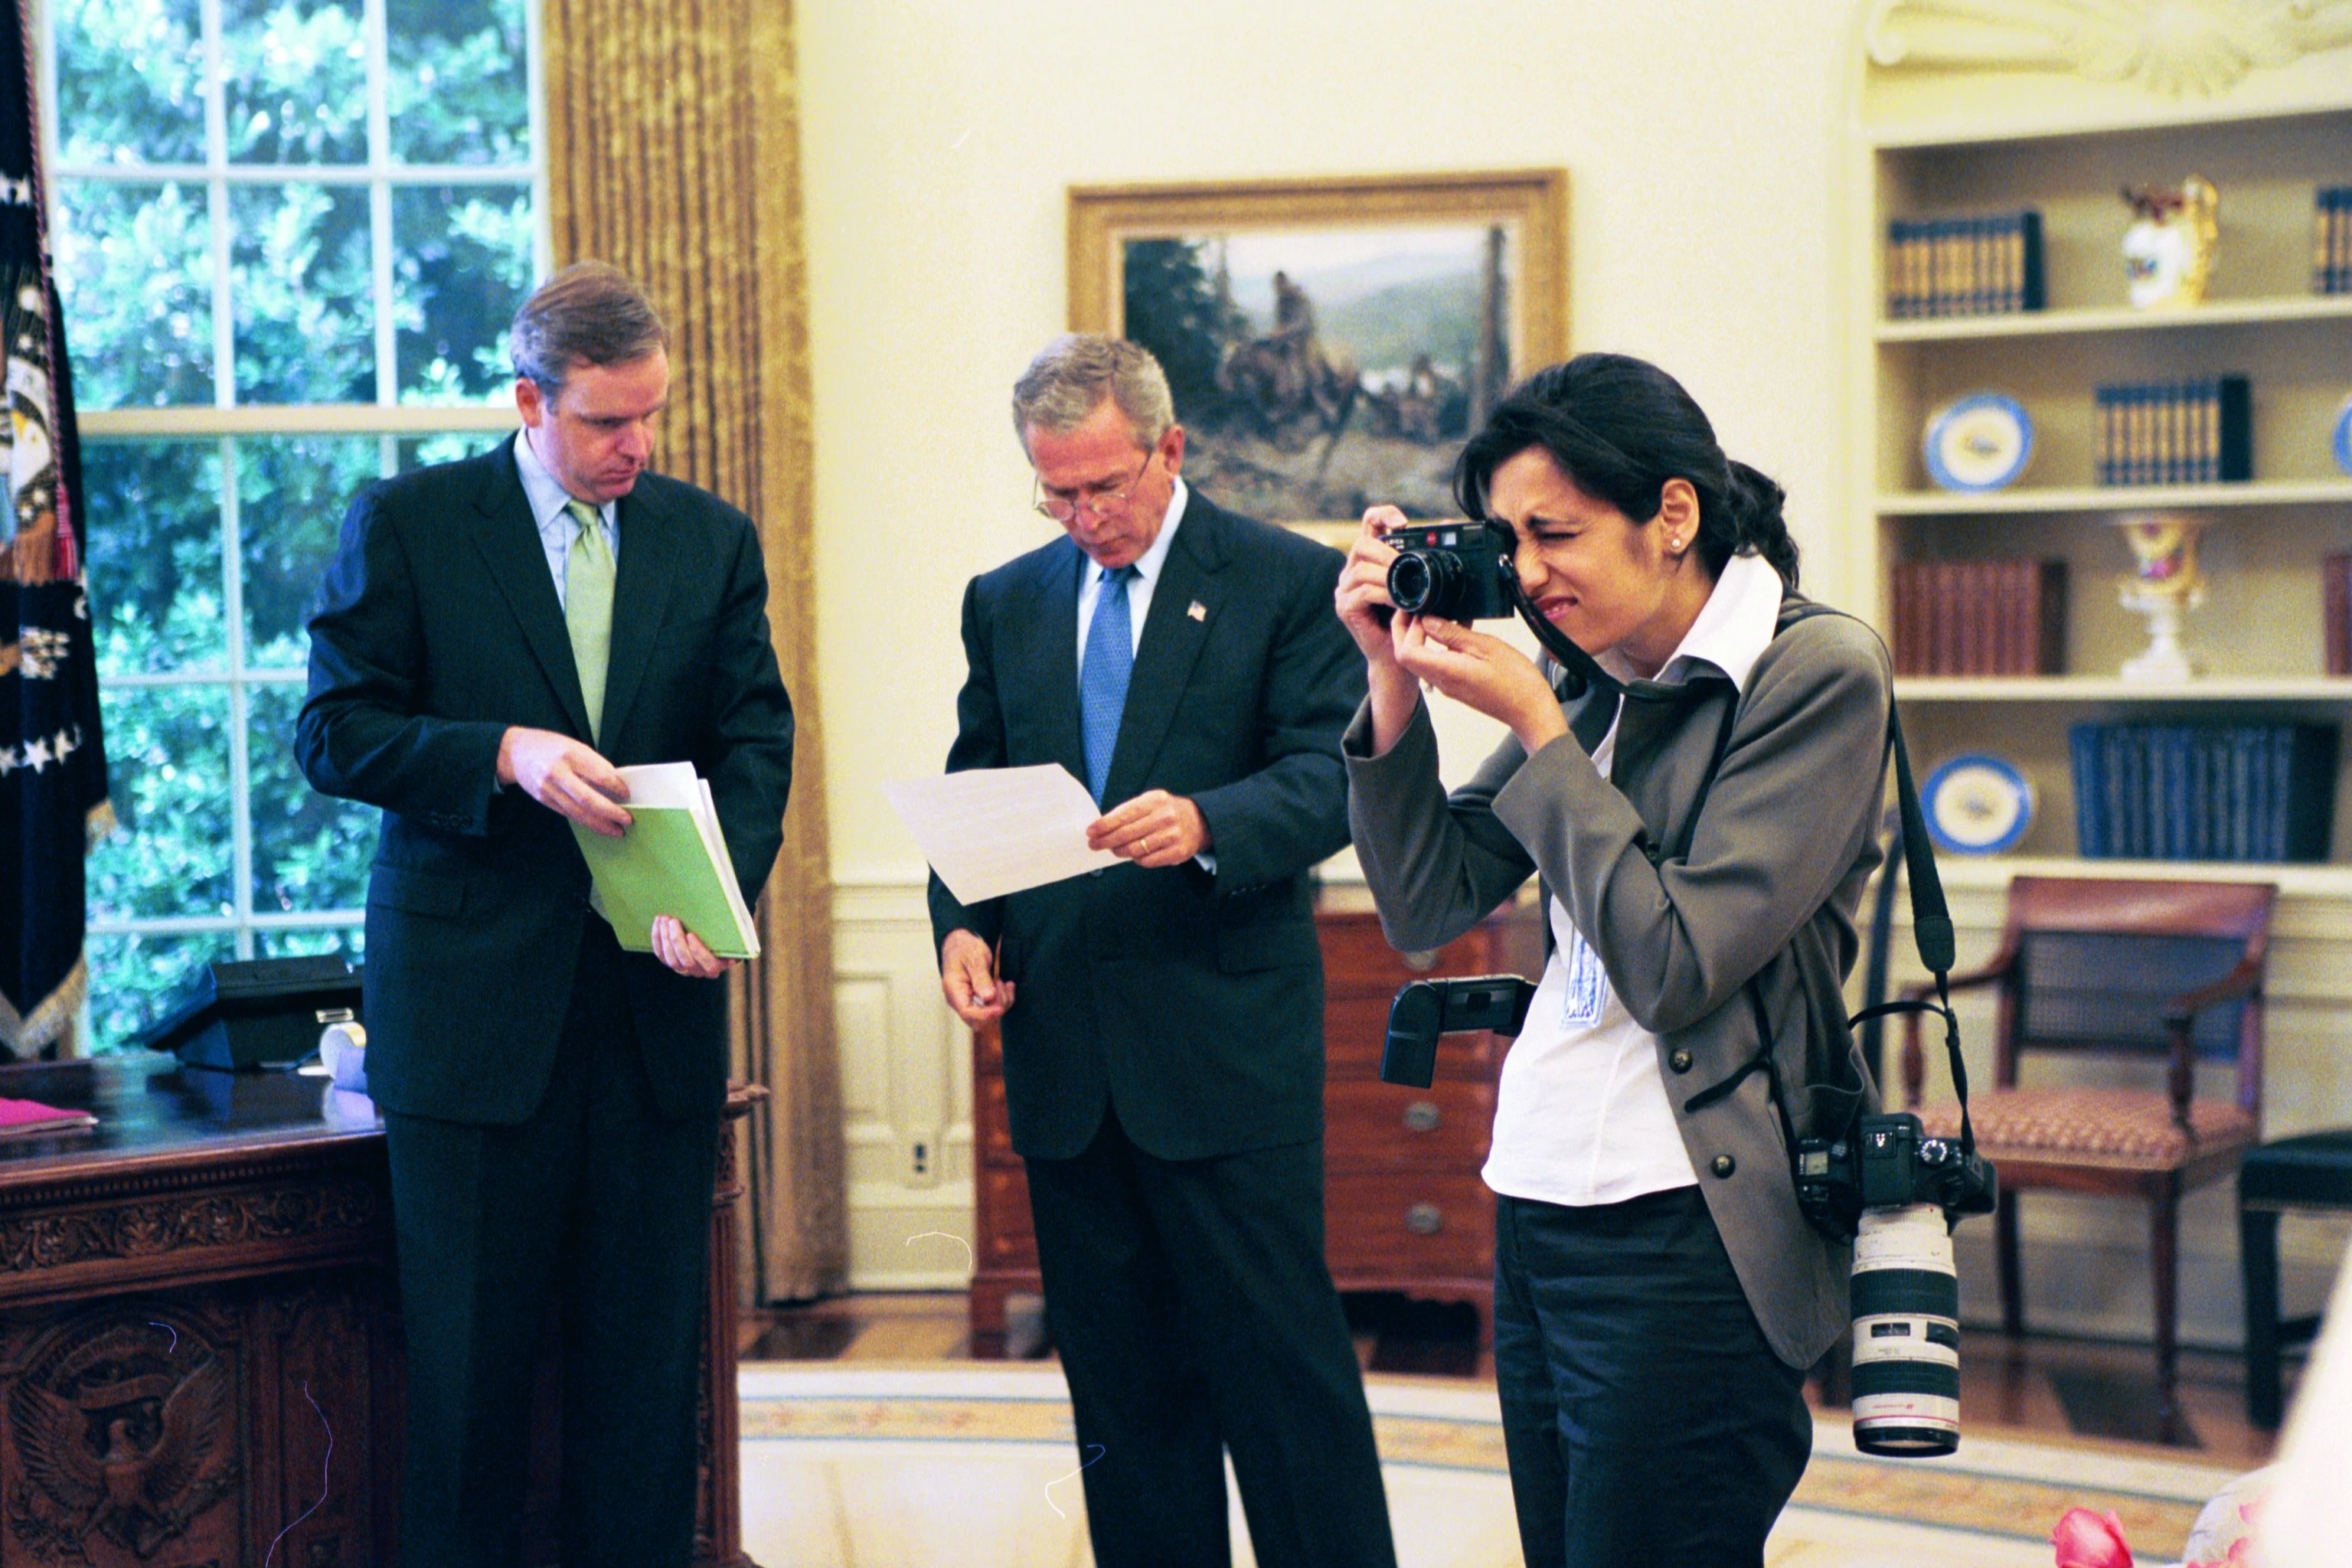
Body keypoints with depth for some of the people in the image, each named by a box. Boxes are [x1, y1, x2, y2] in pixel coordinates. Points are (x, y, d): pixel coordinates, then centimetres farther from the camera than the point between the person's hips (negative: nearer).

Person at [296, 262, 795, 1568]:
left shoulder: (713, 538, 10)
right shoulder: (406, 524, 0)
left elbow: (754, 737, 4)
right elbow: (334, 733, -3)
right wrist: (504, 756, -19)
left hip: (654, 999, 3)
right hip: (472, 999, -3)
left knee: (650, 1347, 7)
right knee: (468, 1354, 3)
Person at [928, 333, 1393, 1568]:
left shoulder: (1290, 582, -1)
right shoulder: (1006, 604, 14)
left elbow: (1329, 780, -10)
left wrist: (1204, 823, -29)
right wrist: (962, 926, -4)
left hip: (1227, 1047, -5)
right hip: (1064, 1057, 5)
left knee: (1281, 1363, -3)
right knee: (1123, 1385, 11)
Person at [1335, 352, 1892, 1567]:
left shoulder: (1819, 673, -10)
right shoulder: (1598, 687, 10)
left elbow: (1675, 967, -16)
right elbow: (1425, 906, 11)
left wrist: (1535, 726, -12)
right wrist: (1395, 684, 0)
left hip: (1682, 1242, -7)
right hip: (1536, 1212, 7)